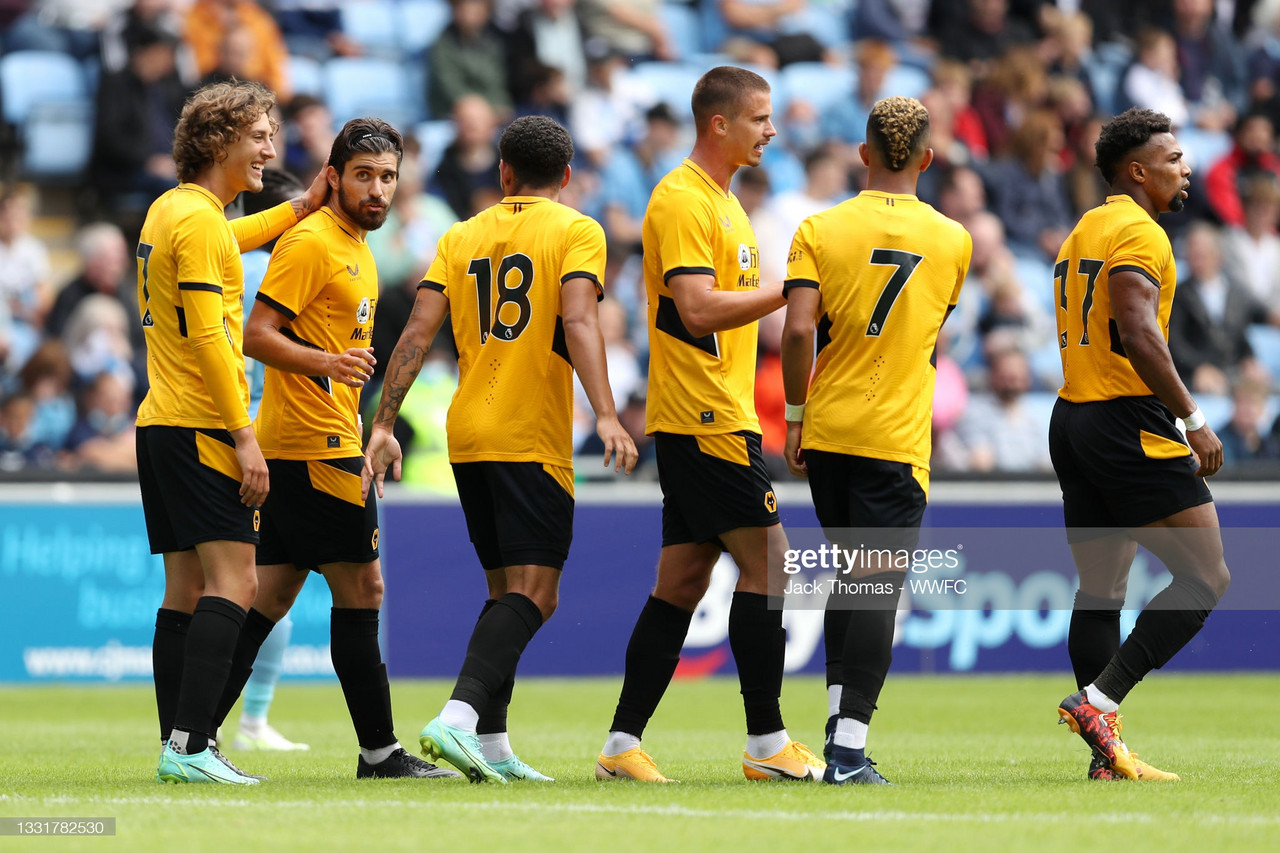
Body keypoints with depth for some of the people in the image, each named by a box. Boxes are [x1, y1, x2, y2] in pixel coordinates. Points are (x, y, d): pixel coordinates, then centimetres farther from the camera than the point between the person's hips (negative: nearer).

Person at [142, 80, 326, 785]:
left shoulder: (168, 211, 17)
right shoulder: (199, 219, -12)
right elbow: (207, 336, -19)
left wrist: (301, 205, 40)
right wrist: (245, 435, -20)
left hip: (161, 426, 10)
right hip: (200, 428, -10)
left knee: (186, 590, 8)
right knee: (234, 582, -14)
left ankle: (177, 745, 5)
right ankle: (191, 746, -23)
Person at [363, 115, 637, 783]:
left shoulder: (461, 237, 14)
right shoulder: (576, 232, 0)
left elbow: (417, 334, 5)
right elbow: (577, 319, -16)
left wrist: (383, 427, 5)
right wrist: (606, 416, -25)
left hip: (467, 438, 6)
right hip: (533, 439, -6)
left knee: (506, 590, 15)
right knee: (532, 595, -10)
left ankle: (492, 746, 12)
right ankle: (457, 718, -29)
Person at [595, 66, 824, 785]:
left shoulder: (720, 200, 20)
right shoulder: (683, 200, -12)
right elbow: (697, 309, -21)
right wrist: (790, 289, -20)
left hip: (713, 419, 10)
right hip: (705, 420, -10)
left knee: (682, 583, 7)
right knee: (767, 560, -9)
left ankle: (624, 745, 7)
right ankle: (767, 743, -6)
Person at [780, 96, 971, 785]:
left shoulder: (819, 230, -1)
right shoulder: (952, 239, 2)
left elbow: (799, 329, -12)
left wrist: (795, 413, 0)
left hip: (826, 432, 2)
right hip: (897, 437, -2)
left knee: (850, 576, 20)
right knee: (878, 590, -4)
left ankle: (838, 719, 18)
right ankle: (850, 750, -12)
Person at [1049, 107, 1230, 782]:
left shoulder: (1082, 232, 19)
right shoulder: (1139, 233, -10)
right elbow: (1138, 334, -22)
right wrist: (1193, 419, -21)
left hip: (1072, 419, 10)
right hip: (1129, 422, -10)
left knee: (1101, 589, 10)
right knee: (1206, 576, -7)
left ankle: (1107, 754, 8)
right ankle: (1100, 700, -14)